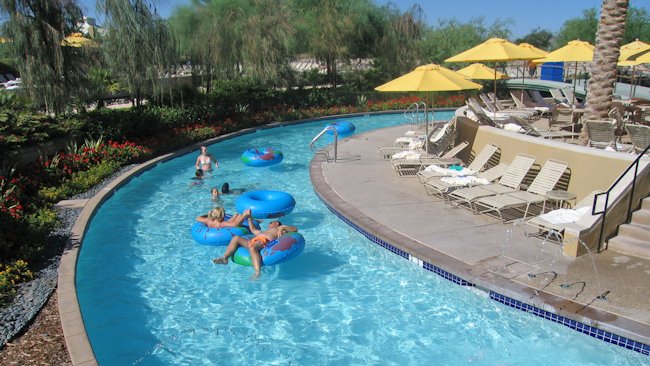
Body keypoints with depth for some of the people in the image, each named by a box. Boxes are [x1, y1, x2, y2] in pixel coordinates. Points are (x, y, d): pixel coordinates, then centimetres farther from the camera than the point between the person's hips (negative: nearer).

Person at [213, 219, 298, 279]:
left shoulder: (280, 228, 26)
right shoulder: (263, 232, 46)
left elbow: (295, 229, 14)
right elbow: (253, 229, 58)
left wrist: (283, 228, -1)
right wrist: (249, 217, 60)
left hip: (265, 241, -8)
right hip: (253, 240, 8)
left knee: (252, 247, -39)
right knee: (236, 238, -7)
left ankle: (257, 272, -53)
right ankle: (224, 258, -22)